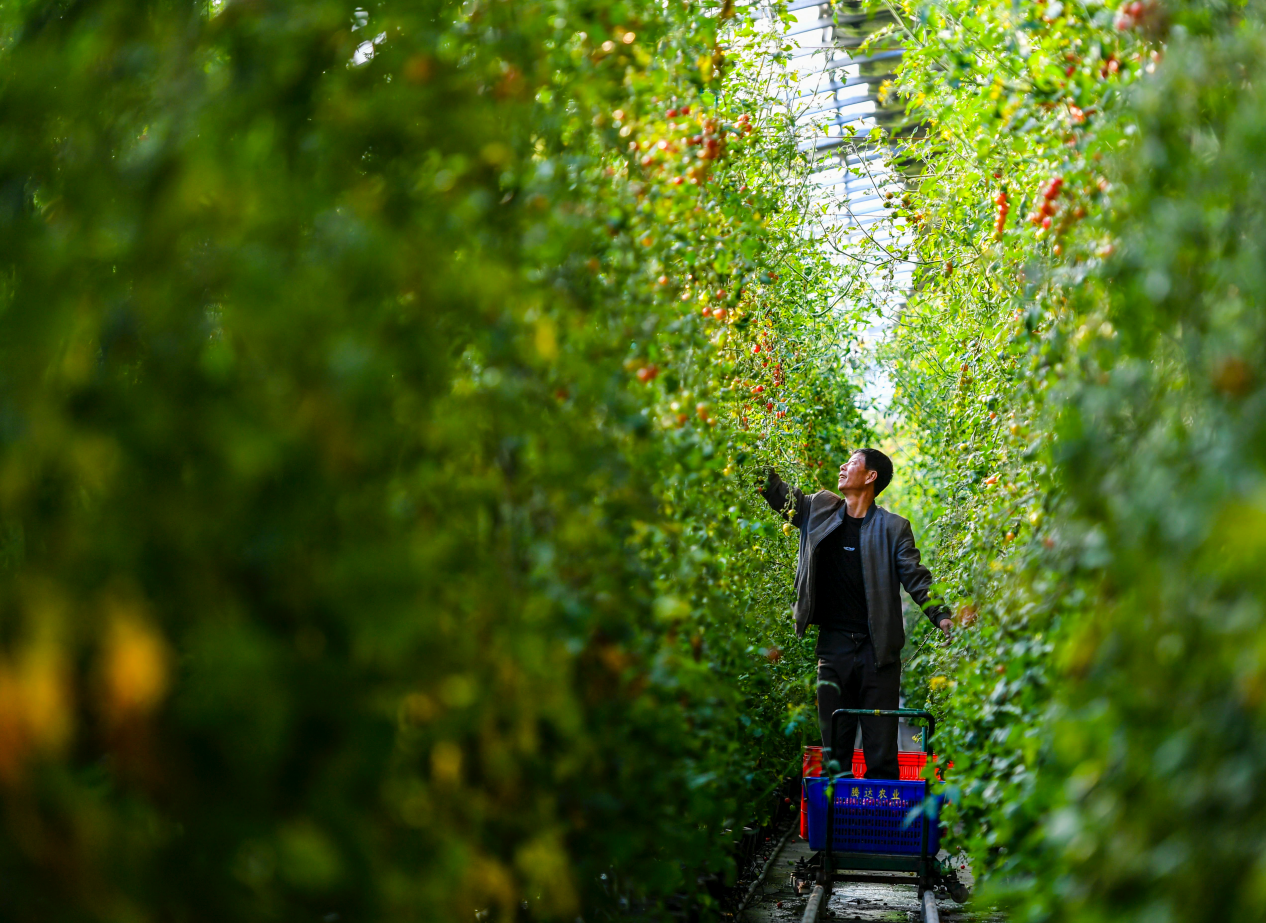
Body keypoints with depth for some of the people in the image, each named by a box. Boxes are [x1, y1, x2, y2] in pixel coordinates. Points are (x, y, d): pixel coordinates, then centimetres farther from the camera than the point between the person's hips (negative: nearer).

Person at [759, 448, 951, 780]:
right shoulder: (820, 509, 10)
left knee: (881, 752, 0)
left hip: (878, 651, -3)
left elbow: (916, 579, -1)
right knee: (834, 746, 6)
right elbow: (779, 493, 21)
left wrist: (941, 616, -15)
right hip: (833, 647, 3)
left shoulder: (893, 528, 1)